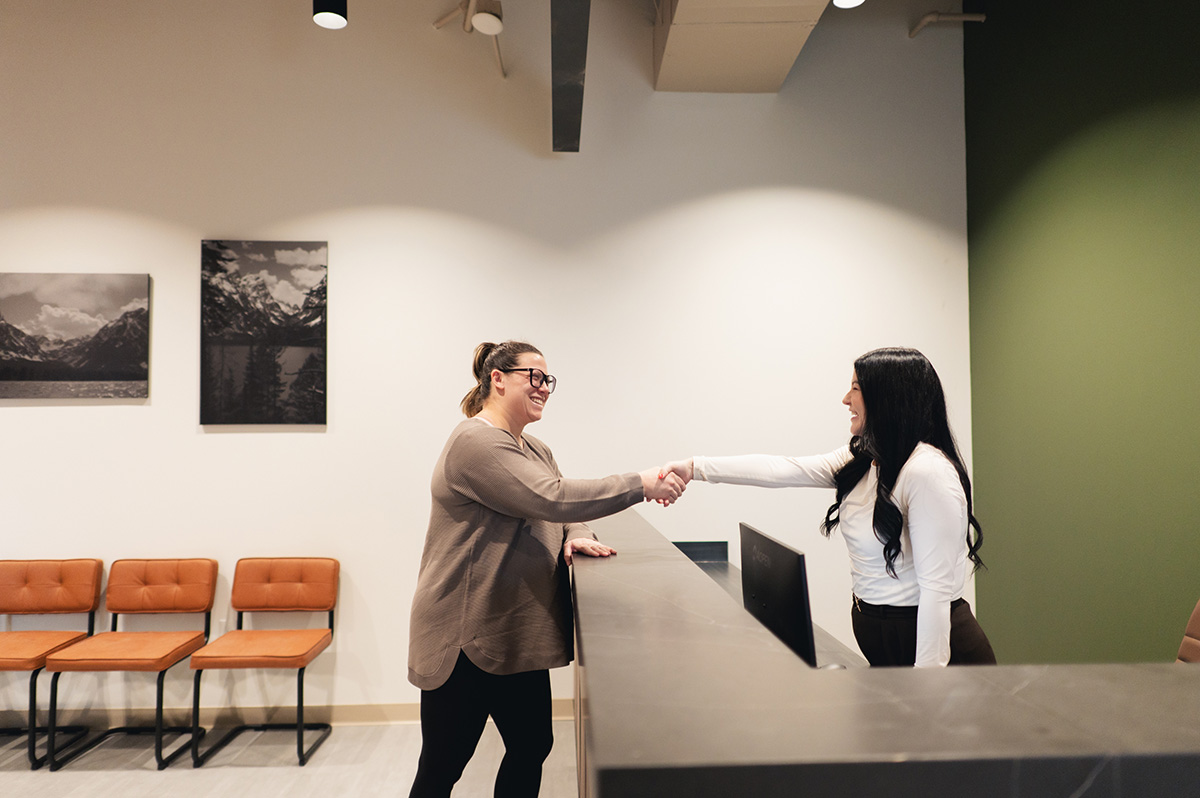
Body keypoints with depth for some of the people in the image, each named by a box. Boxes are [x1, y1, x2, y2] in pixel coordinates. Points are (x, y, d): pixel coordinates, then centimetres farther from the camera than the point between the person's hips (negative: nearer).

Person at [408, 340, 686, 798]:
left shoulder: (536, 450, 14)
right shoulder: (476, 442, -17)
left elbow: (559, 504, 21)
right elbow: (549, 498, -27)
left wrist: (575, 535, -4)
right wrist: (640, 486, -23)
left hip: (519, 636, 9)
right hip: (466, 640, -9)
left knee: (531, 747, 15)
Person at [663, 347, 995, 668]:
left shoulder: (929, 474, -22)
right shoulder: (861, 460, 5)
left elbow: (937, 586, -24)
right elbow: (782, 469, 2)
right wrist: (695, 467, 0)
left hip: (927, 637, -8)